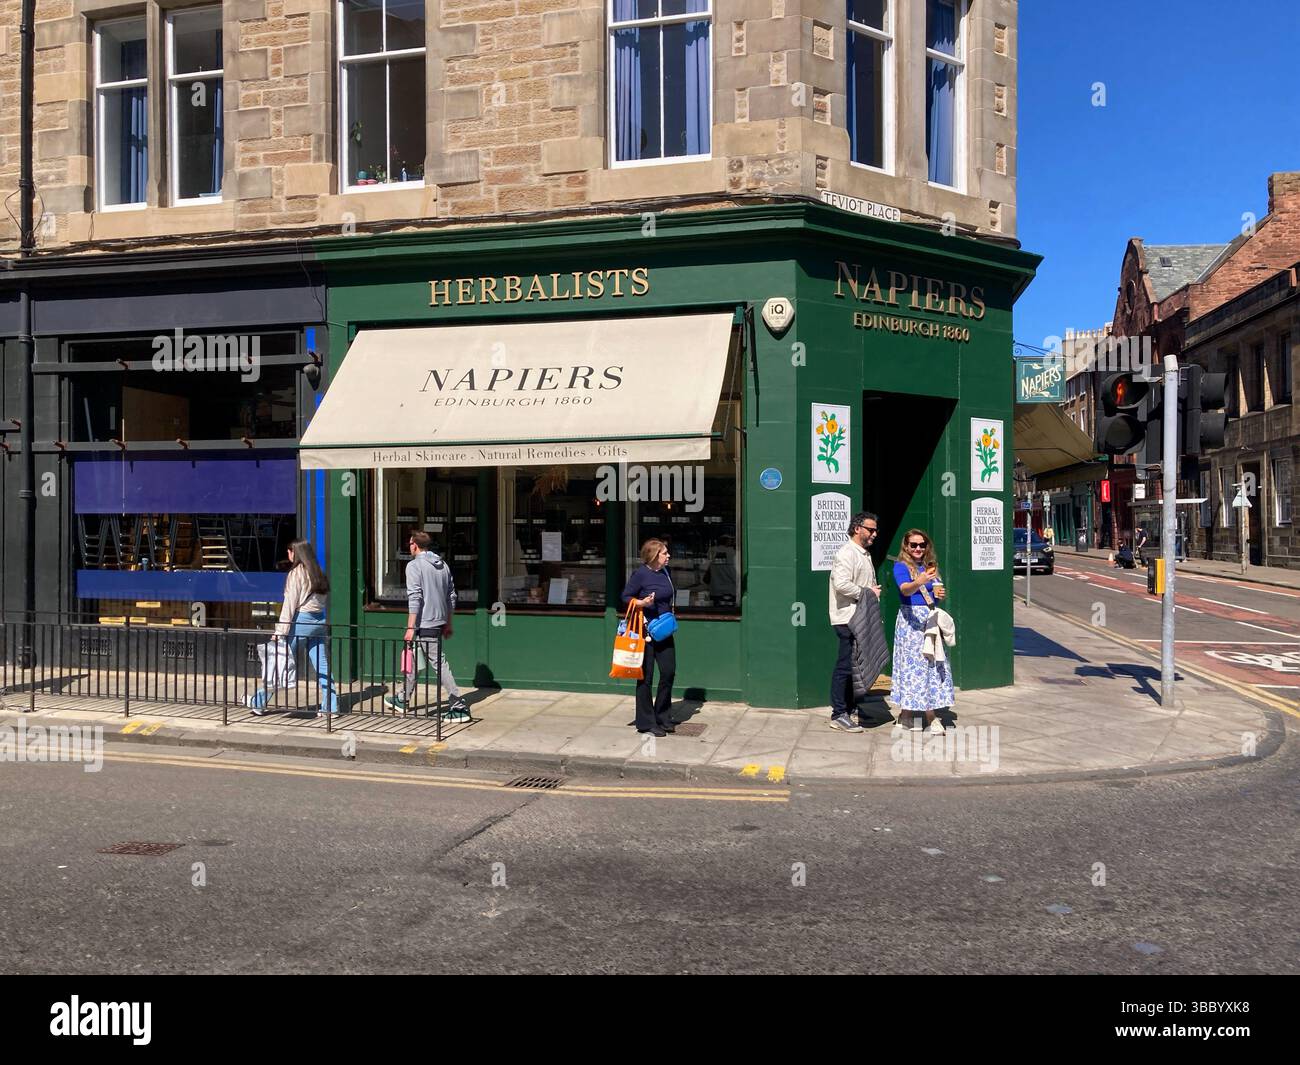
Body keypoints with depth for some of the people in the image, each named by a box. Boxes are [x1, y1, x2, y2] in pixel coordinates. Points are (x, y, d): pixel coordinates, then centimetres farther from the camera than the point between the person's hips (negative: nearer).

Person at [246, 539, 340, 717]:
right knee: (322, 665, 6)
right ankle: (330, 707, 6)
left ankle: (259, 702, 11)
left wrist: (280, 631, -12)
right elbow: (324, 599, 9)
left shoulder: (296, 573, -9)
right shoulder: (318, 573, 11)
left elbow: (289, 604, -13)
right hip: (319, 620, 7)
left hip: (302, 620, -7)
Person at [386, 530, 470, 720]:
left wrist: (410, 627, -16)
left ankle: (459, 706, -9)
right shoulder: (443, 565, 12)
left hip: (424, 624, -8)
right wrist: (448, 623, 21)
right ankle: (404, 699, 32)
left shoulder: (414, 565, -11)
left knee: (440, 663, -7)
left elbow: (414, 598, -18)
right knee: (414, 661, 20)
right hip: (439, 622, 8)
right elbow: (452, 596, 14)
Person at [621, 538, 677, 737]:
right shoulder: (640, 574, -14)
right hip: (646, 630, -7)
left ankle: (663, 718, 24)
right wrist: (642, 603, -25)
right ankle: (646, 723, 10)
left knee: (669, 672, 8)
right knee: (645, 677, 0)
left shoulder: (665, 572, 7)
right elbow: (626, 597, -9)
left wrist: (670, 609, 10)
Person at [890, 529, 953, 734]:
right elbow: (905, 590, -25)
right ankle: (932, 718, -4)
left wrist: (942, 594, 0)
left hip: (931, 620, 7)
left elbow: (940, 592, 25)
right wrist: (919, 583, -46)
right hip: (911, 619, -7)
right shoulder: (901, 567, -6)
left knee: (933, 664, 6)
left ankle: (906, 713, 13)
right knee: (918, 664, -7)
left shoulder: (930, 566, 15)